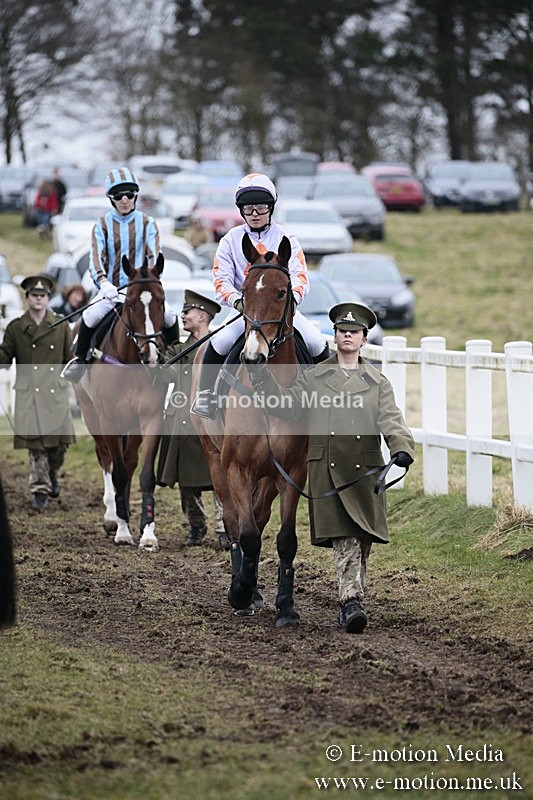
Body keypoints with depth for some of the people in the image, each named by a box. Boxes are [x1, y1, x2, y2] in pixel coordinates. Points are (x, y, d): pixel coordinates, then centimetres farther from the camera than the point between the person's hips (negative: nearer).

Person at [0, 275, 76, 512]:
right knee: (35, 444, -2)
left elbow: (70, 357, 14)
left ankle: (52, 473, 28)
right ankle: (40, 489, 7)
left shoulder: (61, 326, 7)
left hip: (56, 392, 1)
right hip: (28, 394, -1)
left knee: (60, 440, -1)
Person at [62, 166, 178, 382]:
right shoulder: (102, 225, 6)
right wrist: (103, 283, -24)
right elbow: (96, 258, -5)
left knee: (168, 317, -22)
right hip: (111, 289, 0)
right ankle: (80, 359, -4)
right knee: (90, 317, -27)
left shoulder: (147, 223, 7)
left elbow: (154, 256, -2)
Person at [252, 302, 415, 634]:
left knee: (363, 537, 4)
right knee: (344, 536, -13)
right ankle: (352, 601, -21)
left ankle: (351, 602, 16)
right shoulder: (315, 377, 14)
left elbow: (391, 419, -1)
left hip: (365, 469, 1)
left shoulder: (377, 382, 13)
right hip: (326, 467, -1)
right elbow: (287, 404, 8)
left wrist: (402, 448, -21)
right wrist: (264, 377, -5)